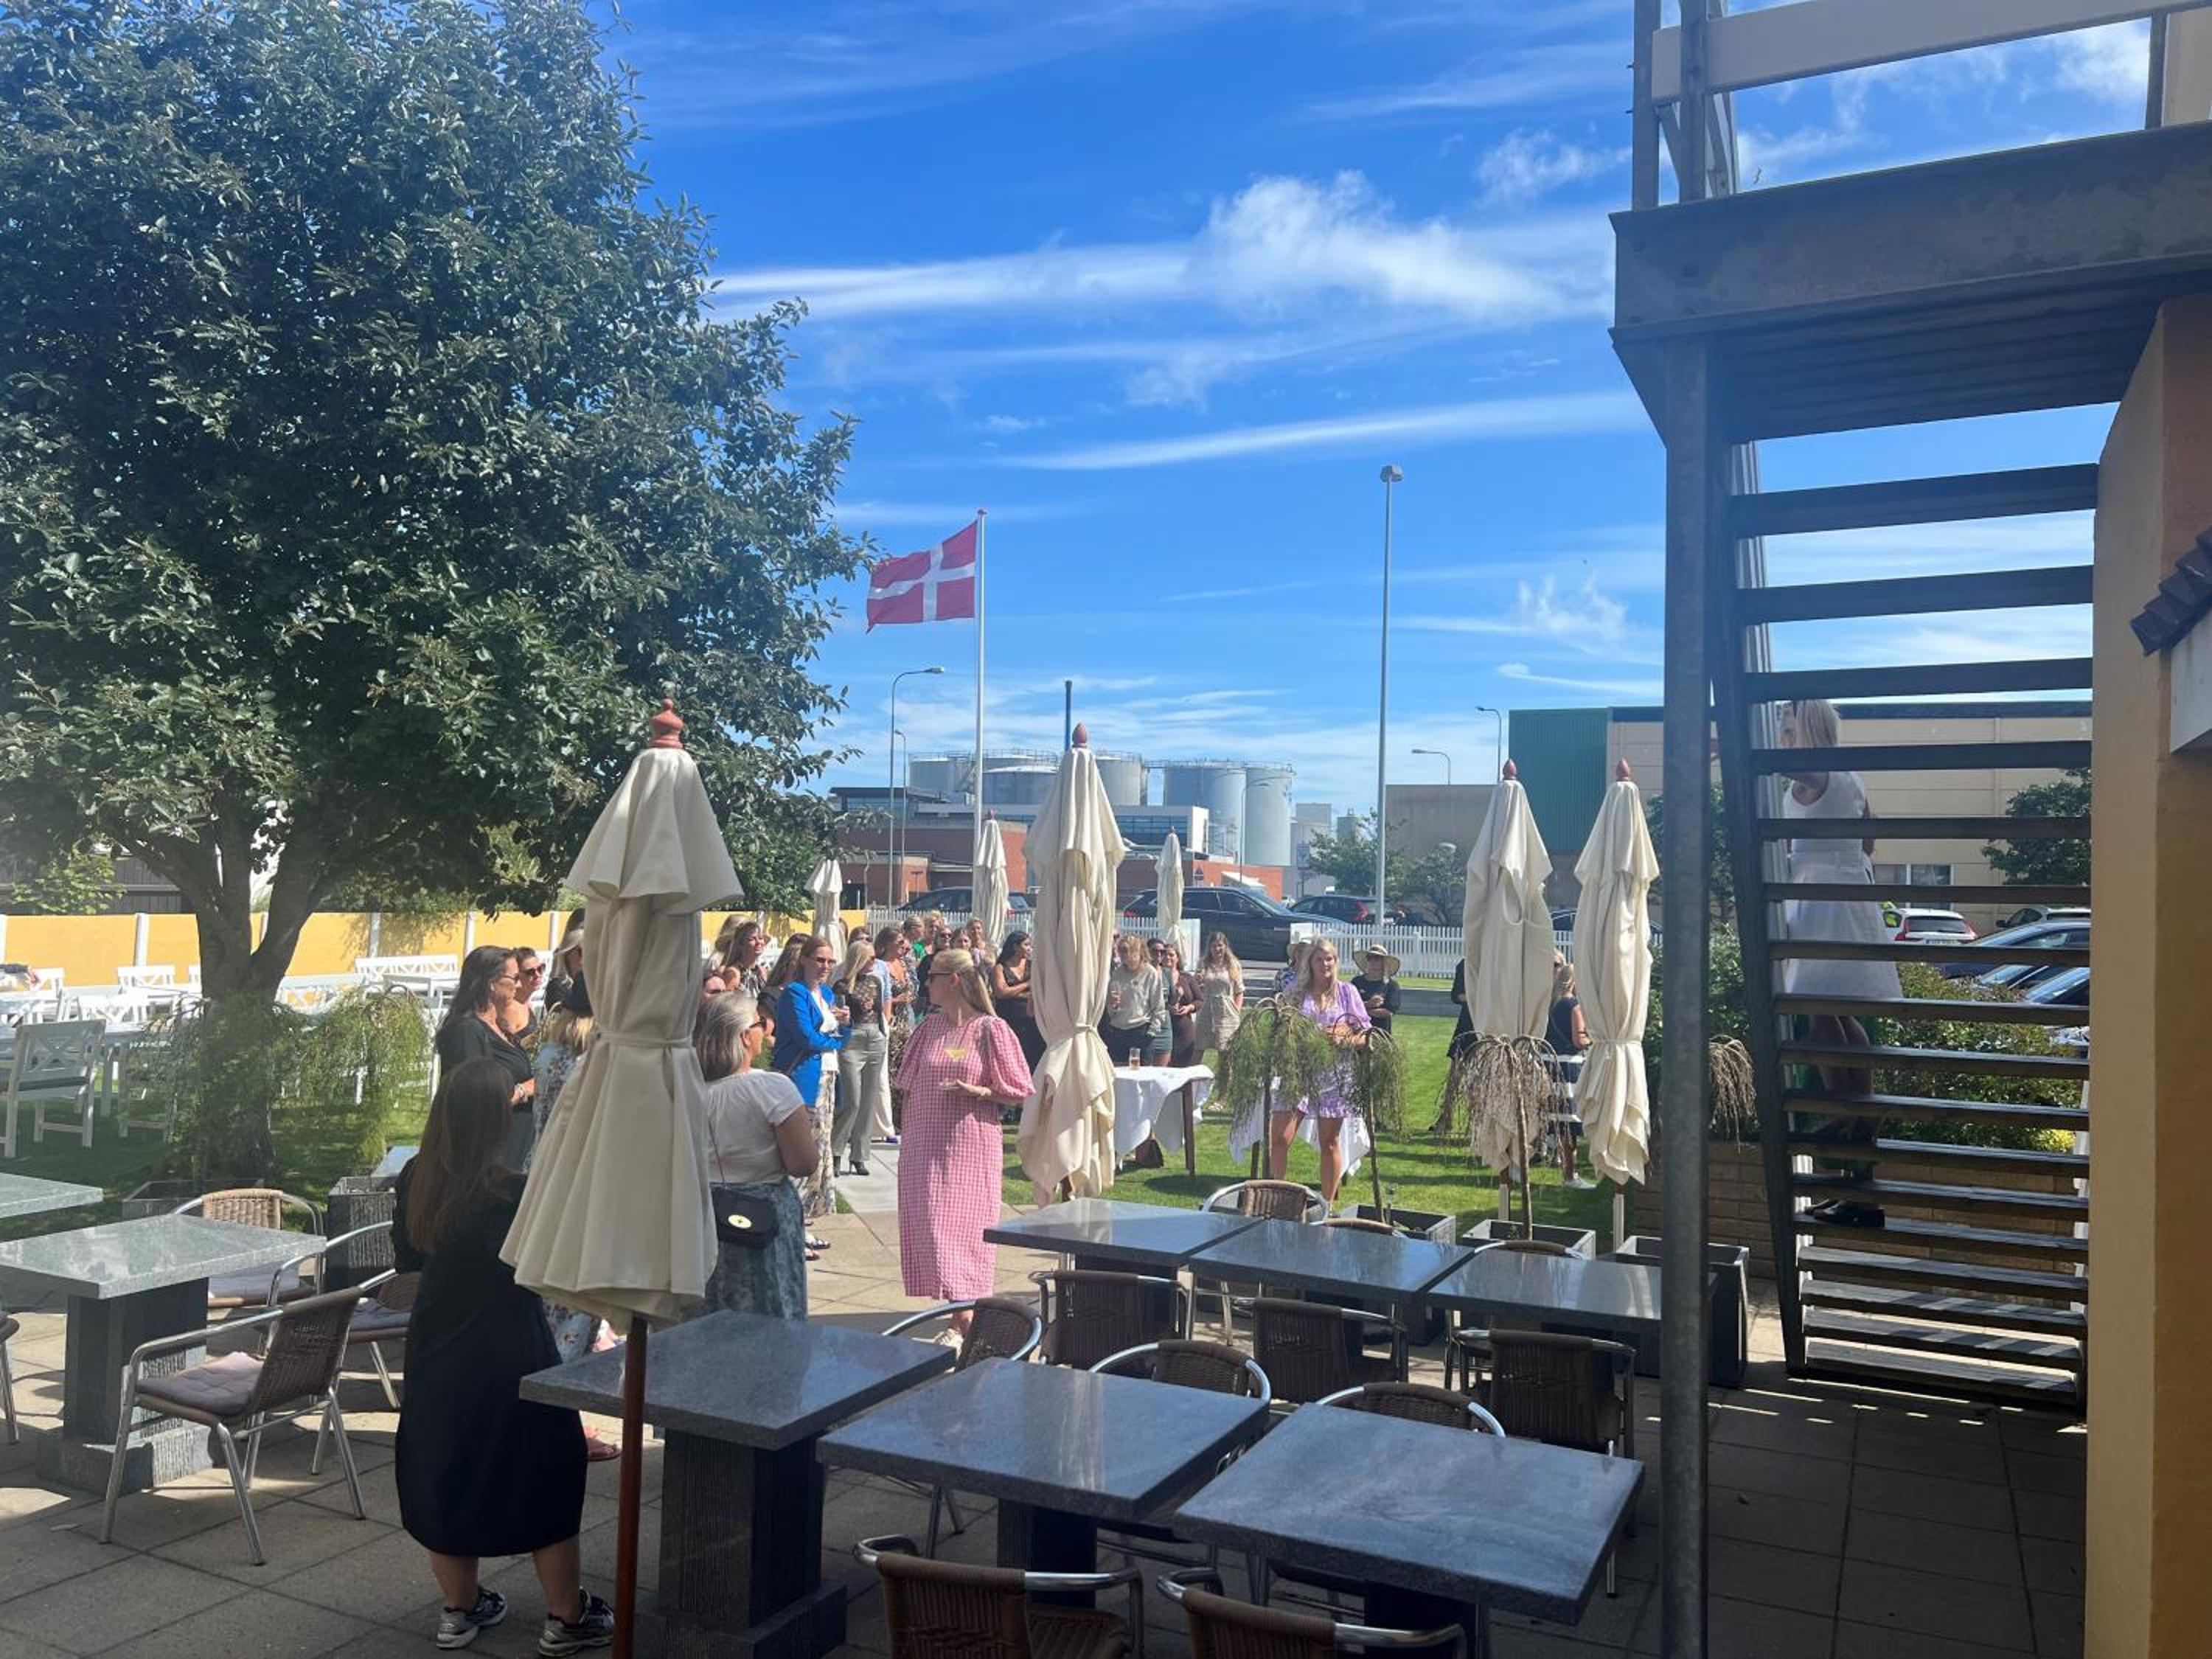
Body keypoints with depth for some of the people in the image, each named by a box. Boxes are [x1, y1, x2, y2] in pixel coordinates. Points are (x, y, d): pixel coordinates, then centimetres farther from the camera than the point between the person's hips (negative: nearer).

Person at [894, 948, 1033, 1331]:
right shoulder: (930, 1027, 10)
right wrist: (906, 1139, 11)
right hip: (926, 1146, 5)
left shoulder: (990, 1029, -6)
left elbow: (1019, 1093, -4)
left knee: (963, 1225, -5)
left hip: (972, 1147, -5)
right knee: (928, 1224, 5)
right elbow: (910, 1089, 15)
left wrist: (977, 1091, -19)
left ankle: (967, 1315, 1)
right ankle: (955, 1307, 16)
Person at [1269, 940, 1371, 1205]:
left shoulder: (1347, 992, 7)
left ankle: (1327, 1204, 16)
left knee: (1330, 1142, 6)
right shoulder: (1296, 993, 8)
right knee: (1279, 1138, -8)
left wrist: (1344, 1039, -15)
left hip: (1335, 1074, 0)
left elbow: (1366, 1033, 5)